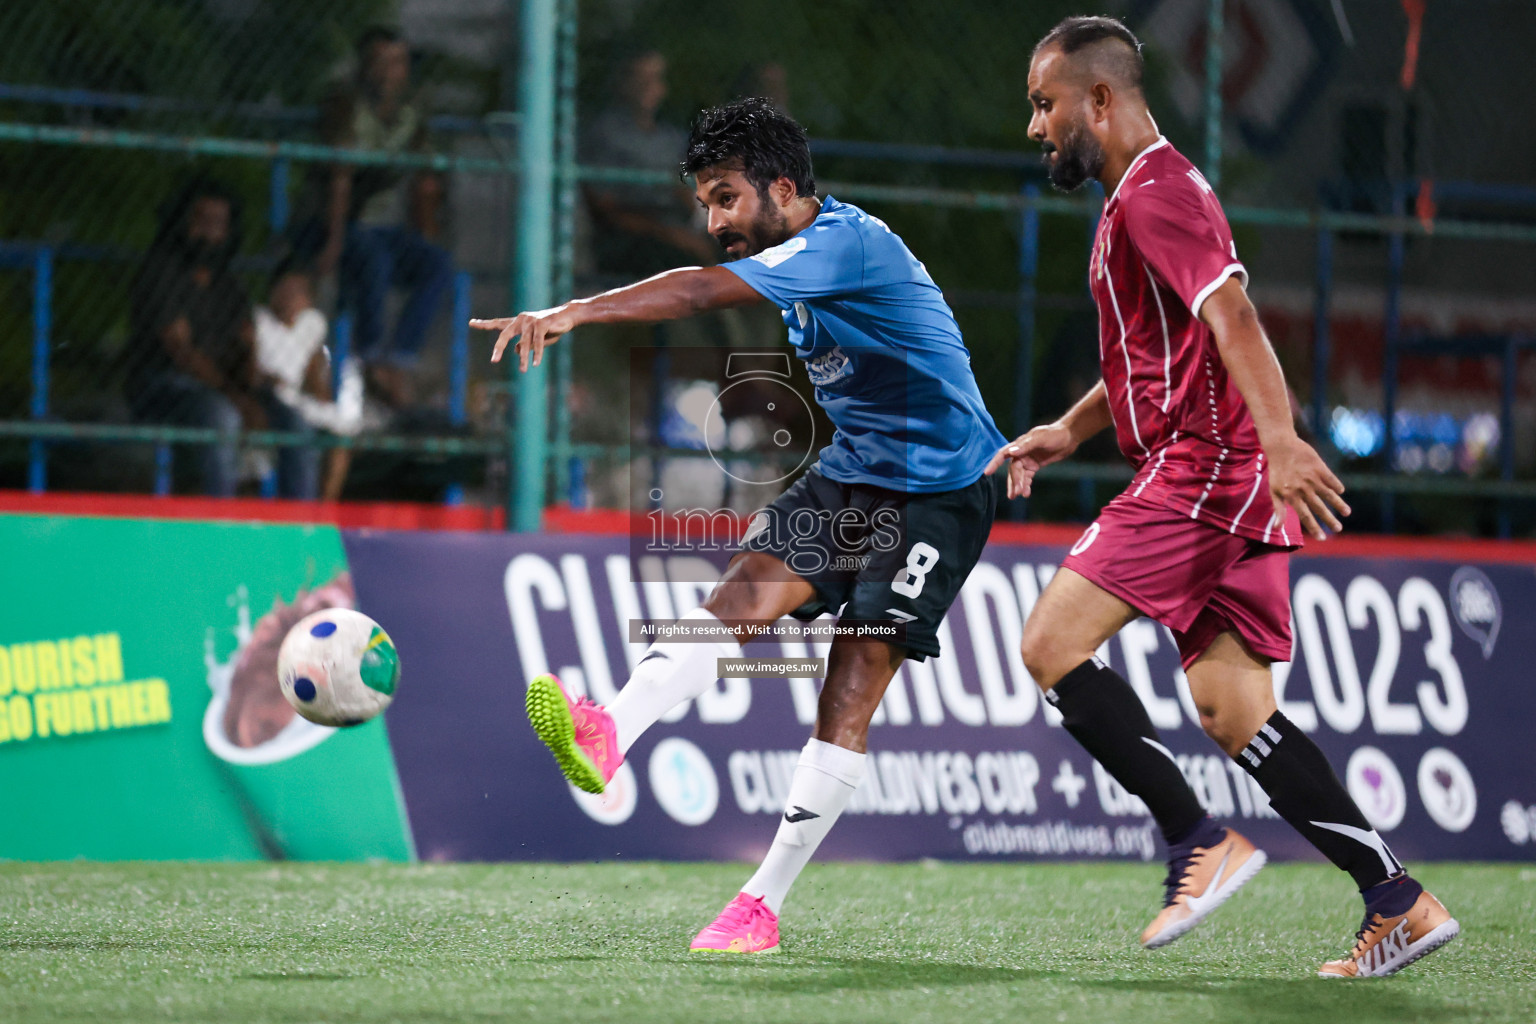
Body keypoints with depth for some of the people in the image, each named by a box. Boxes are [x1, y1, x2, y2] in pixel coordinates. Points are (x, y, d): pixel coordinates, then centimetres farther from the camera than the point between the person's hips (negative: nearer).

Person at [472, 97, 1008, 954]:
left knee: (849, 695, -12)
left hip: (938, 490, -8)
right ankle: (610, 736, -39)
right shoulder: (802, 263, 8)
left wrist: (578, 312, -44)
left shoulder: (847, 242, -21)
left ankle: (762, 906, -10)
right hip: (851, 476, 8)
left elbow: (707, 291, -36)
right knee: (745, 594, -18)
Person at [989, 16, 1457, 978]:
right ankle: (1400, 903, 0)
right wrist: (1068, 432, 24)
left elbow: (1231, 316, -24)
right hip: (1228, 480, 10)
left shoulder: (1155, 192, -10)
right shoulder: (1138, 196, 23)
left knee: (1053, 642, -11)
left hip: (1203, 466, -10)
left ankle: (1201, 844, -10)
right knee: (1229, 707, 5)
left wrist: (1279, 438, -37)